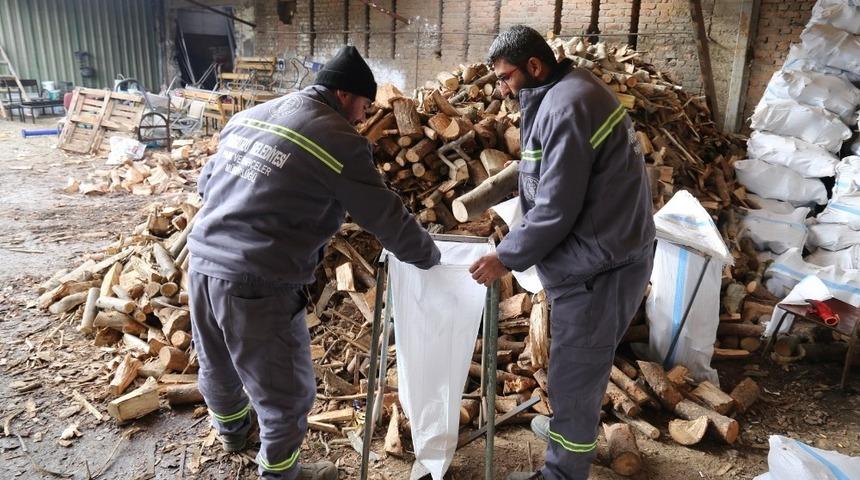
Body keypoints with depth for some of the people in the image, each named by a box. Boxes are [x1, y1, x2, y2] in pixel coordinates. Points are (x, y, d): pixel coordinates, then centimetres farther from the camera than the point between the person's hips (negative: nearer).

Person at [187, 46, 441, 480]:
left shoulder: (249, 116, 12)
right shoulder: (338, 140, -9)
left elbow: (205, 183, 21)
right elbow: (386, 216, -5)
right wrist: (429, 257, 11)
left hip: (202, 261, 9)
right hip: (257, 283, -8)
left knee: (217, 364, 31)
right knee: (286, 391, 14)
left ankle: (231, 427, 58)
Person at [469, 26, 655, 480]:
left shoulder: (564, 108, -23)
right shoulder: (567, 88, 10)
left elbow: (555, 210, -24)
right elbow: (544, 170, 17)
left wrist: (505, 257, -12)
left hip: (600, 263, -10)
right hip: (604, 250, 10)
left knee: (573, 371, 5)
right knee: (580, 363, 26)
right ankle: (571, 426, 48)